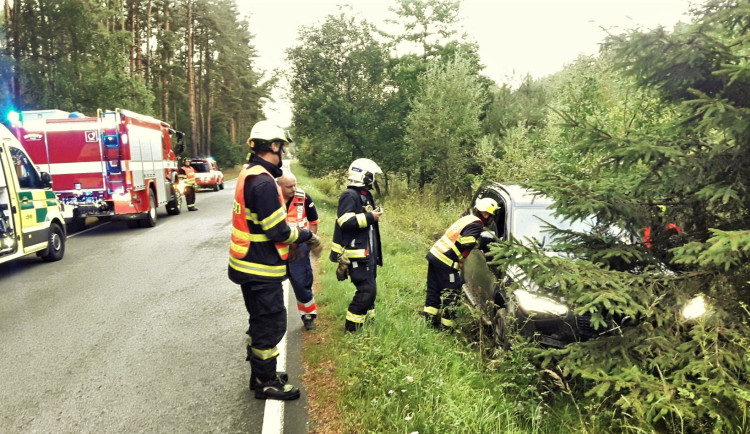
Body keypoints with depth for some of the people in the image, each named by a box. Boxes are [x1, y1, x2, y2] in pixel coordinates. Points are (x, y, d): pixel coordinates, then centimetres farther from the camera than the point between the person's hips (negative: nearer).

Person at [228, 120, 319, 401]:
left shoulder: (249, 175, 9)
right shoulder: (263, 182, -23)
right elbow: (277, 231, -22)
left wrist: (294, 234, 6)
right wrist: (305, 236, -6)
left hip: (249, 265, 10)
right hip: (262, 268, -10)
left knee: (261, 322, 21)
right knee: (271, 324, 3)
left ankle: (261, 374, 34)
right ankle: (266, 383, 17)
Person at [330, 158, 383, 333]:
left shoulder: (366, 195, 15)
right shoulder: (349, 195, -15)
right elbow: (345, 222, -27)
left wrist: (375, 215, 10)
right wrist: (370, 217, -21)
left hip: (368, 251, 10)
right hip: (356, 253, -10)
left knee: (369, 288, 16)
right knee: (367, 289, -10)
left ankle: (368, 321, 28)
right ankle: (352, 326, 1)